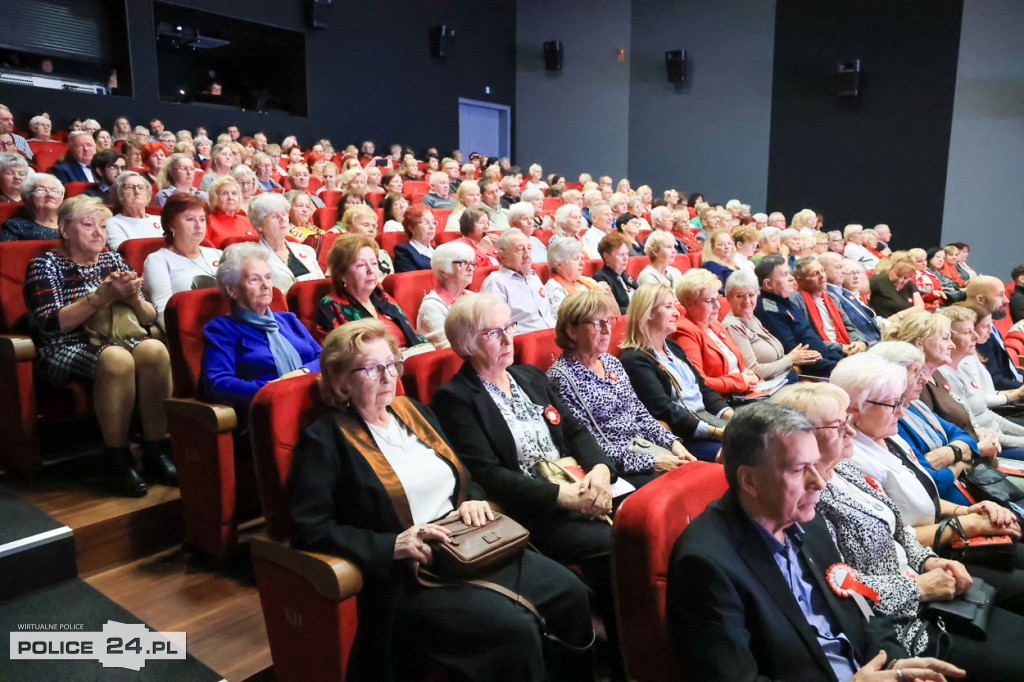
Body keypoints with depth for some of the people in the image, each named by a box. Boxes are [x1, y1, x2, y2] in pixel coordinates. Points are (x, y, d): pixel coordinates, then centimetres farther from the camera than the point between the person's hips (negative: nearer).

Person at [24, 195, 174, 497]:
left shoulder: (112, 259, 16)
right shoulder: (45, 264, 4)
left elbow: (149, 317, 12)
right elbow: (50, 324, -11)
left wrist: (132, 298, -11)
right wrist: (103, 296, -19)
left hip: (119, 340, 4)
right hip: (66, 350, -4)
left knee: (155, 350, -31)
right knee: (116, 358, -37)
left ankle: (157, 453, -23)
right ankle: (117, 459, -24)